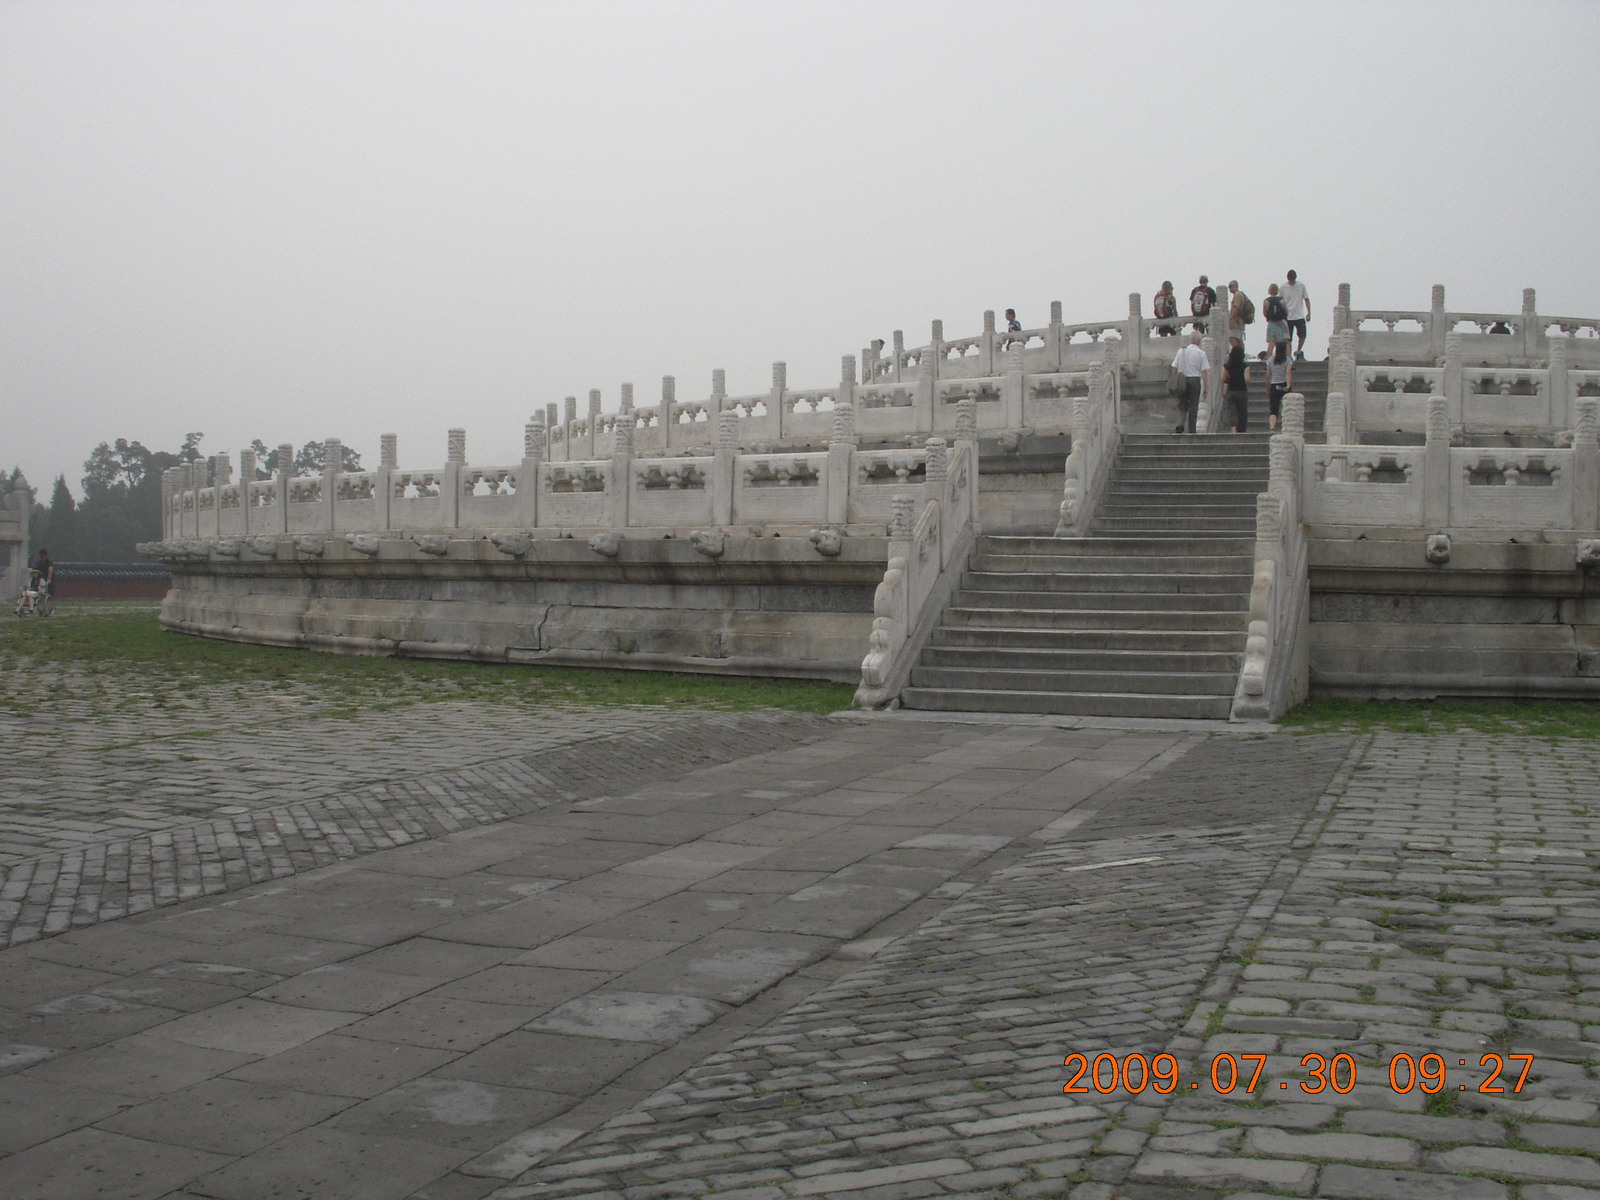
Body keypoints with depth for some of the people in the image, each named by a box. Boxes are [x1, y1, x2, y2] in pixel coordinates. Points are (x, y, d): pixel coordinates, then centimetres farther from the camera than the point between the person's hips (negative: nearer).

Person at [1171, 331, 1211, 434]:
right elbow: (1204, 371, -8)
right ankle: (1191, 430, 6)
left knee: (1182, 404, 13)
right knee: (1193, 406, 4)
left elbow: (1174, 367, 5)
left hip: (1182, 380, 3)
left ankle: (1180, 424, -8)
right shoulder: (1201, 353, -5)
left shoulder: (1181, 350, 4)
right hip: (1195, 380, -3)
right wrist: (1206, 387, -5)